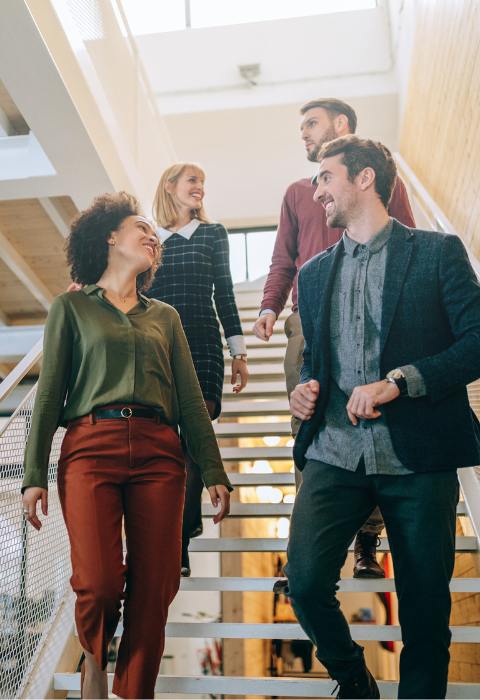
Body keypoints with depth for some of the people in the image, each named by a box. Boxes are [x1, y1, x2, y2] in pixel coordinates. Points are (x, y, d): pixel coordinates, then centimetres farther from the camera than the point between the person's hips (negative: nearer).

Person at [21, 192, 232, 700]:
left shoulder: (165, 316, 21)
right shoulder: (71, 307, 13)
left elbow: (191, 400, 16)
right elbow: (49, 393, 7)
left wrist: (214, 472, 9)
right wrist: (34, 475, -1)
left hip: (158, 453, 3)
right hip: (90, 447, -2)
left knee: (153, 589, -3)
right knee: (99, 583, -13)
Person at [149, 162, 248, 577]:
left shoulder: (213, 234, 15)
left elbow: (224, 294, 11)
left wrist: (239, 352, 6)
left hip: (202, 347, -1)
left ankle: (179, 545, -3)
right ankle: (187, 523, 13)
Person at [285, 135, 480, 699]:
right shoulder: (314, 273, 18)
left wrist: (397, 381, -17)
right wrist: (305, 390, 4)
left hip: (418, 456, -3)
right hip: (333, 453, 3)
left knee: (425, 606, 5)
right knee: (305, 582, -8)